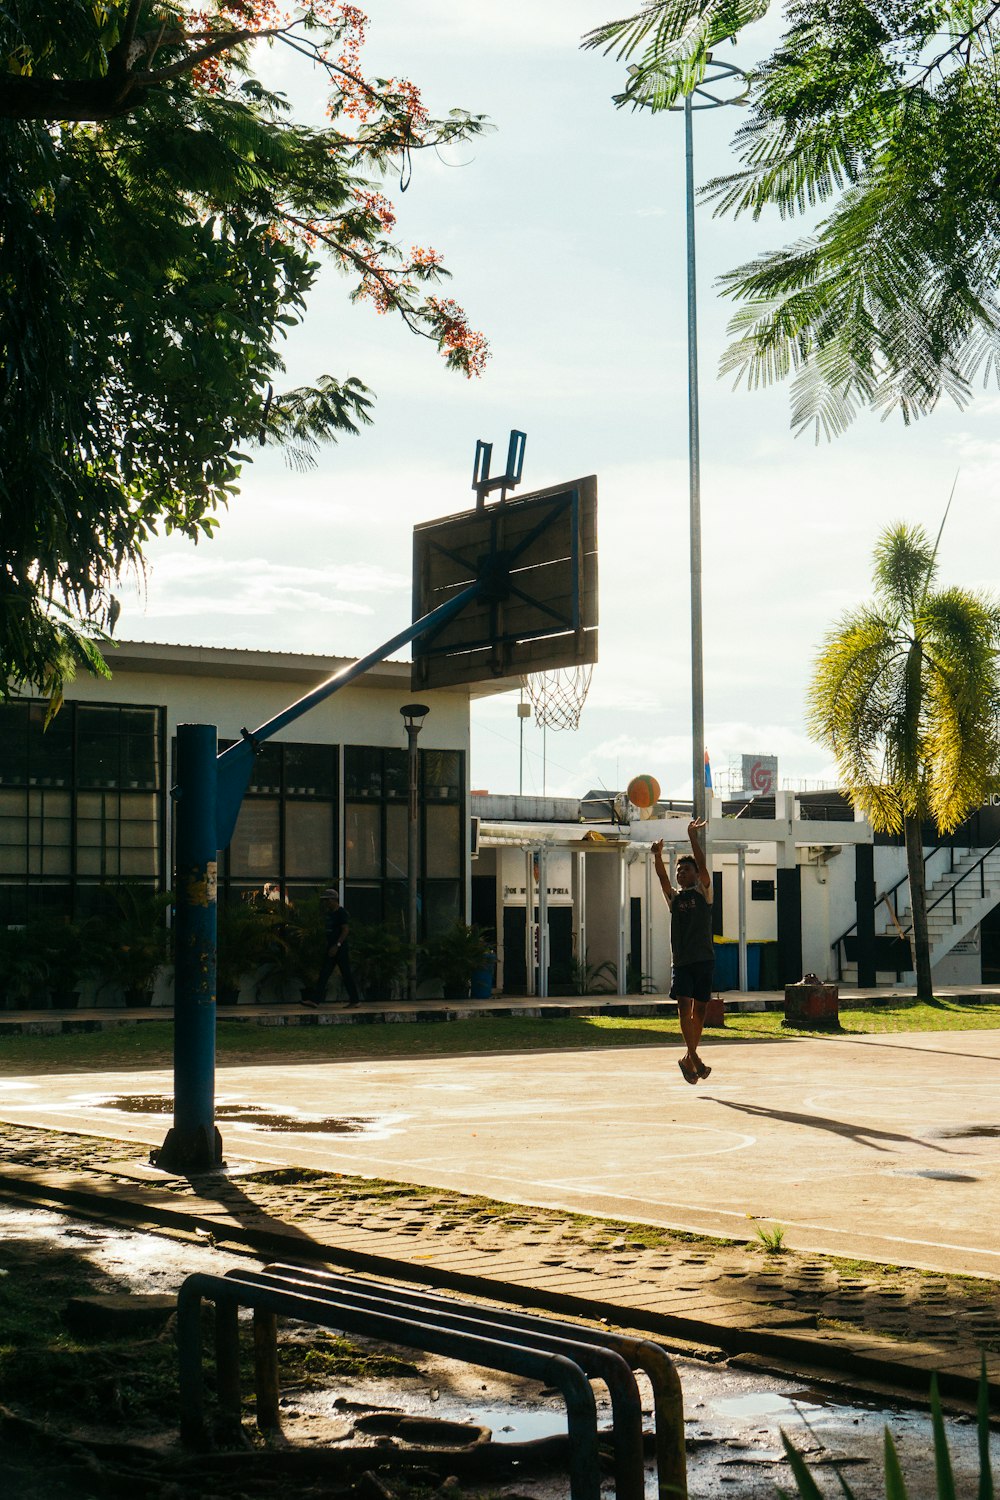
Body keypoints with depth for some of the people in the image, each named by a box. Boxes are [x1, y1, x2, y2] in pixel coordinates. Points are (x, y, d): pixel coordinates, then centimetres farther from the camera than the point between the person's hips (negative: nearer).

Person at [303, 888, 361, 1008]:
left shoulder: (341, 912, -12)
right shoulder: (328, 913, 14)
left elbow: (346, 930, -19)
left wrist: (337, 945, -24)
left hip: (341, 949, -9)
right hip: (331, 948, 9)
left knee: (346, 974, -2)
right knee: (324, 974, 3)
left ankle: (355, 1000, 6)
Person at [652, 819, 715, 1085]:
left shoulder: (703, 892, 6)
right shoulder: (674, 896, 12)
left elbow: (702, 864, -5)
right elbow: (662, 876, -2)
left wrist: (693, 836, -11)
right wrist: (658, 856, -19)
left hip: (703, 958, -1)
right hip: (681, 961, 1)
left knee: (699, 1009, 3)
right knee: (684, 1006, -13)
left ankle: (689, 1058, 15)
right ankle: (694, 1058, -15)